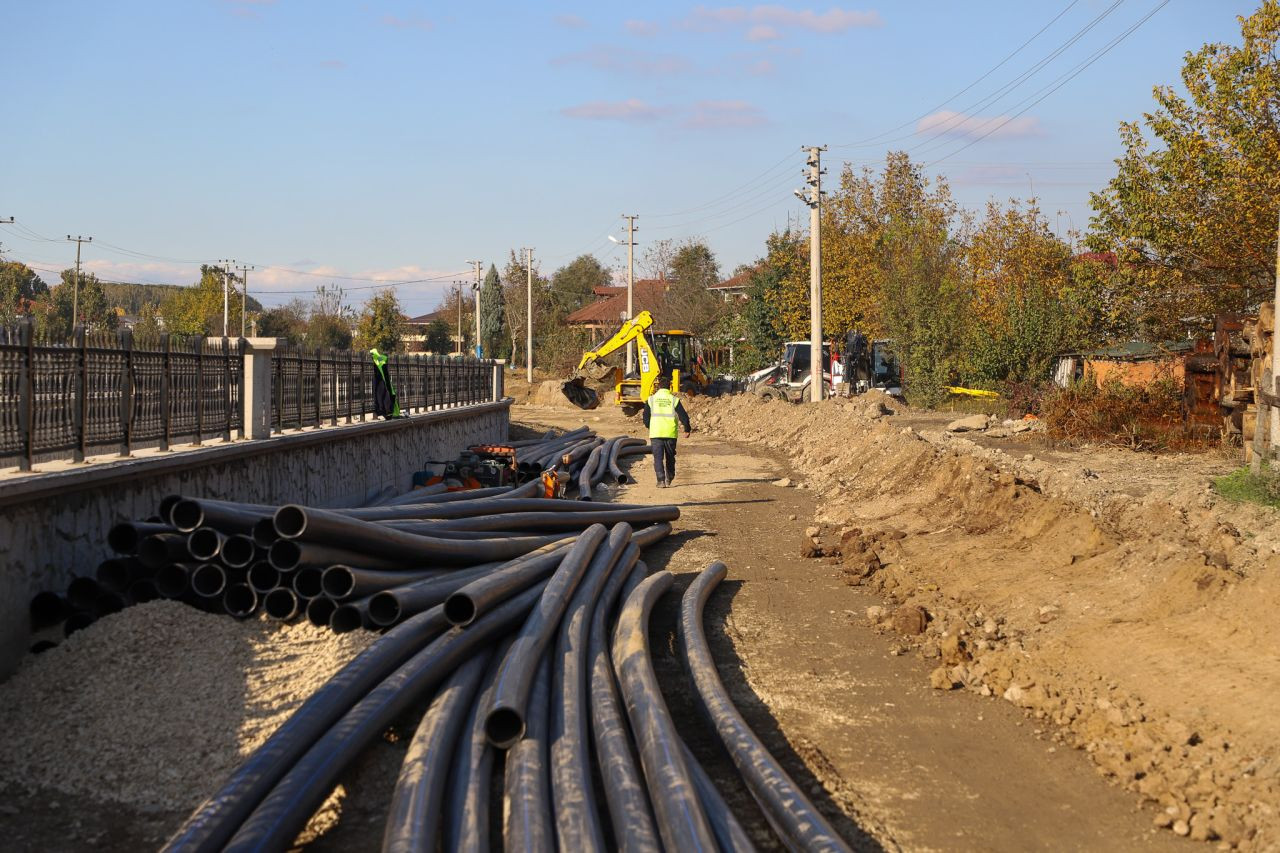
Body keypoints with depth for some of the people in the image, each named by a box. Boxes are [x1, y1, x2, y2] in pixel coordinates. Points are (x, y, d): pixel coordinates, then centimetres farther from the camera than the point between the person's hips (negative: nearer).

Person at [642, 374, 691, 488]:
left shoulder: (651, 399, 1)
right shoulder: (674, 399, -2)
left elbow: (646, 418, 8)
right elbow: (684, 417, -2)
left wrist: (650, 427, 28)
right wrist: (687, 430, 13)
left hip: (655, 433, -1)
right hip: (671, 434, 1)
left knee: (658, 457, 0)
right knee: (670, 457, 18)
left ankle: (661, 480, -13)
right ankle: (669, 478, 30)